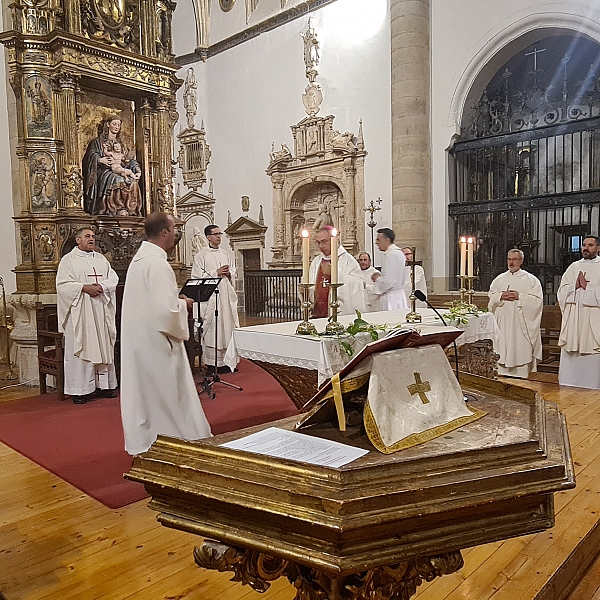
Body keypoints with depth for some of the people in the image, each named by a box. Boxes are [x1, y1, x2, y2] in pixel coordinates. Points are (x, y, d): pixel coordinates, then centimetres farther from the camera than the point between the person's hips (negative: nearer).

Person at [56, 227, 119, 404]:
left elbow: (113, 278, 7)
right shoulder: (68, 260, 3)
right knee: (81, 348, -3)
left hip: (101, 311, 4)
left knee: (104, 346, 6)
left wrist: (102, 286, -12)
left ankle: (105, 384, 15)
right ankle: (81, 389, 3)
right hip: (80, 312, -4)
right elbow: (63, 284, -7)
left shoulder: (101, 259, 16)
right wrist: (84, 288, -18)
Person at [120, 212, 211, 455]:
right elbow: (165, 310, -28)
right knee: (167, 397, 3)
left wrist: (175, 299, 12)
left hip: (138, 340, 10)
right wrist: (183, 304, -9)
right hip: (156, 341, -9)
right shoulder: (157, 263, -21)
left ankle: (142, 443, 29)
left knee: (144, 394, 17)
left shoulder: (138, 258, 9)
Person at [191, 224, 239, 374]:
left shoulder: (225, 254, 16)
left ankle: (225, 360, 13)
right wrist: (216, 273, -13)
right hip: (210, 297, -5)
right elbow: (197, 276, -8)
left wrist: (228, 273, -4)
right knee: (211, 328, -6)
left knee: (227, 327, 5)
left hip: (226, 296, 6)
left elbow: (234, 271, 18)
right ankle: (211, 363, 1)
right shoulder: (201, 255, -1)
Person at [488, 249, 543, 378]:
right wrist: (501, 296, -9)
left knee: (522, 350, -5)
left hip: (521, 322, -3)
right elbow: (491, 297, 10)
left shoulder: (531, 279, 2)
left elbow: (537, 300, -6)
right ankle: (503, 371, 9)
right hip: (503, 323, 3)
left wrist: (519, 296, -15)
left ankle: (521, 374, 1)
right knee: (503, 347, 2)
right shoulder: (499, 279, 13)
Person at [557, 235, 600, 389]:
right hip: (572, 321, 4)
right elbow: (562, 291, 7)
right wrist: (575, 287, -9)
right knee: (570, 359, 5)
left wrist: (587, 287, -11)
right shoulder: (573, 267, 15)